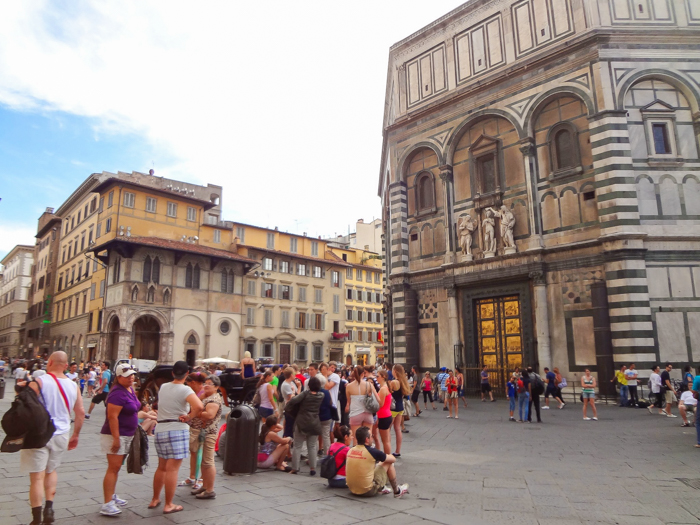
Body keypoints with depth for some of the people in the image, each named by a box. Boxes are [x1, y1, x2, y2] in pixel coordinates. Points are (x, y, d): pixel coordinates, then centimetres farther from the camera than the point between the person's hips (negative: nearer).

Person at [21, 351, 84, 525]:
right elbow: (81, 412, 7)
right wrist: (75, 435, 18)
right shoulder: (73, 385, 2)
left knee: (37, 477, 4)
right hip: (61, 435, 4)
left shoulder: (38, 383, -13)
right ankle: (49, 508, 18)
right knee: (51, 471, 24)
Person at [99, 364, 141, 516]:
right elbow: (112, 416, -25)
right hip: (115, 435, -9)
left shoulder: (130, 389, 8)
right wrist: (116, 439, -26)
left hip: (127, 435, 9)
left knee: (117, 467, 18)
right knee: (113, 468, -8)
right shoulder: (118, 393, -21)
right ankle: (107, 504, -5)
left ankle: (112, 496, 30)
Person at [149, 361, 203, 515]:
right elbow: (199, 406, -28)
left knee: (161, 467, 21)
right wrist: (189, 417, -13)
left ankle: (155, 500, 31)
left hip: (160, 429, 7)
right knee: (172, 469, 0)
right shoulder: (185, 389, -13)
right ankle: (168, 505, 6)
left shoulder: (163, 387, 7)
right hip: (177, 430, -7)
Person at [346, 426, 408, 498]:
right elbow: (393, 459, 0)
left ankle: (381, 488, 28)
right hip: (368, 491, -6)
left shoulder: (350, 450, -1)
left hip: (352, 490, 6)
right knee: (389, 463, 8)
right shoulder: (372, 451, -16)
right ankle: (397, 491, 24)